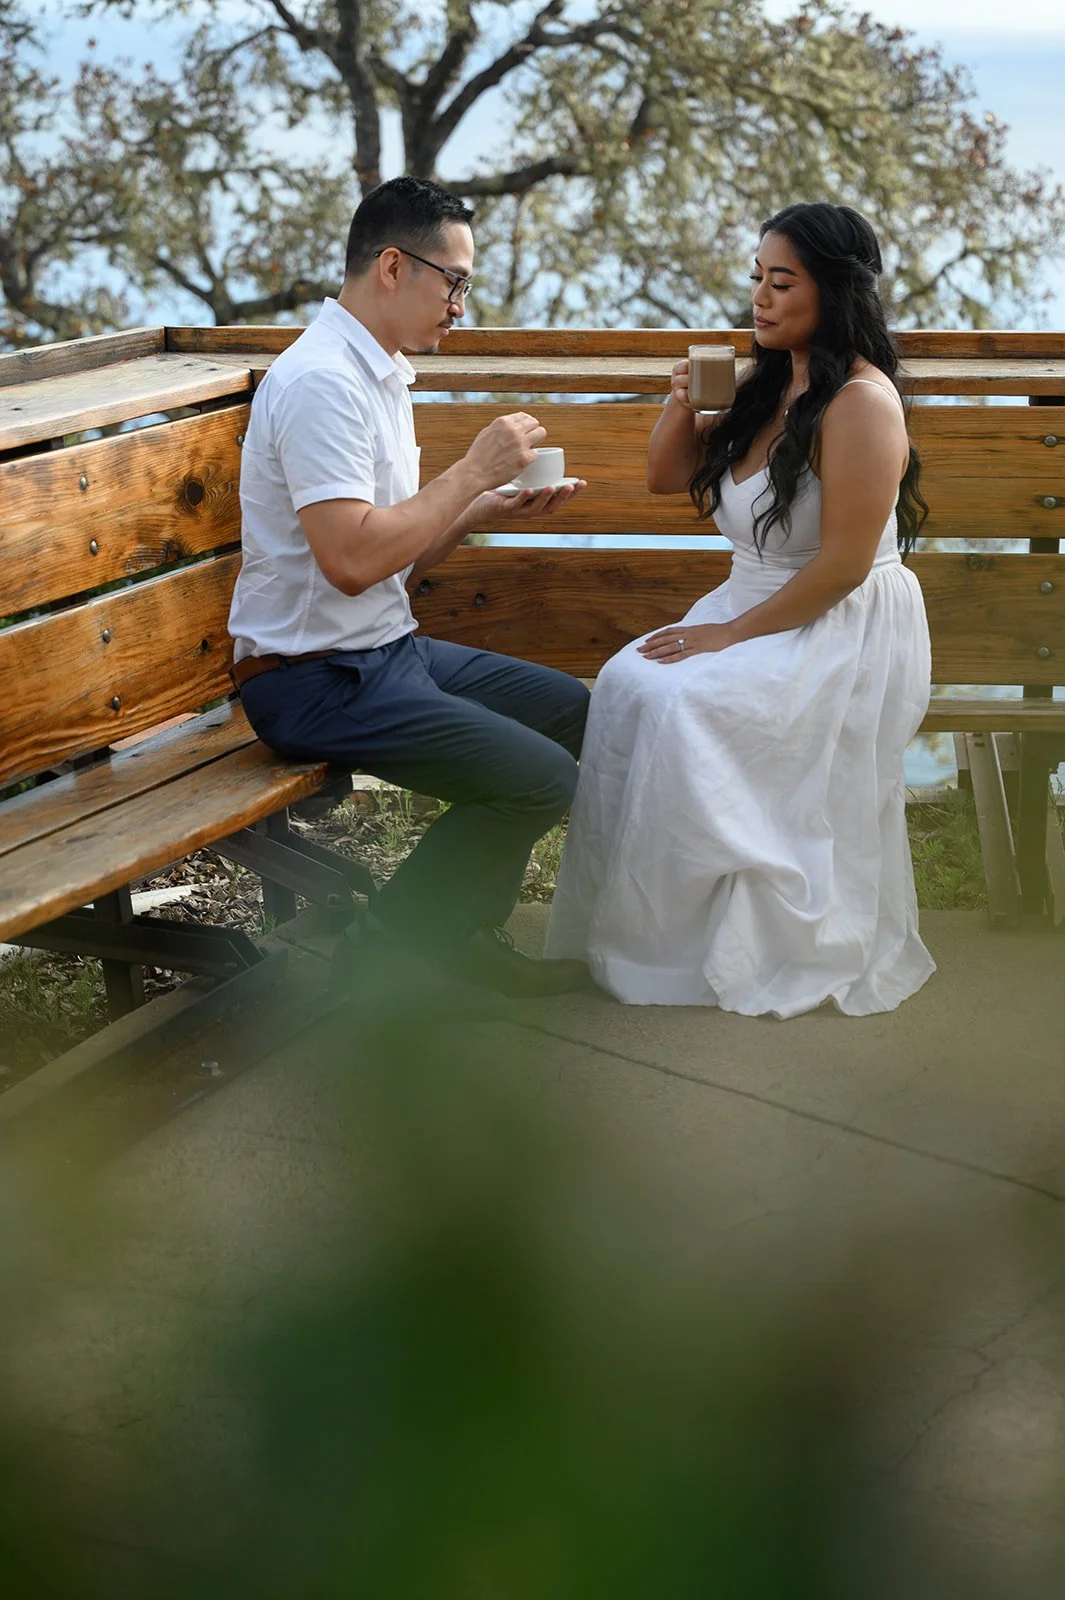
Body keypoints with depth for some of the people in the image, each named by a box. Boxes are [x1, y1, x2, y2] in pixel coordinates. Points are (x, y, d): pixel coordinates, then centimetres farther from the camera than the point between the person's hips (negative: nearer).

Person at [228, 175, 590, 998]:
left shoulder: (380, 373, 14)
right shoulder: (321, 381, -19)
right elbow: (351, 558, -28)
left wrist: (488, 507, 2)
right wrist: (472, 472, -18)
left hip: (390, 650, 11)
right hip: (319, 678, -11)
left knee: (571, 708, 16)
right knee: (542, 778, -18)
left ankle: (464, 935, 19)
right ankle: (381, 954, -3)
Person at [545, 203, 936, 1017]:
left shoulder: (860, 402, -16)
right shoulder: (770, 387, 11)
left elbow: (844, 564, -21)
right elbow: (668, 478, 22)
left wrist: (734, 633, -17)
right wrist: (684, 404, 2)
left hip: (844, 636, -8)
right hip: (759, 617, 8)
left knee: (675, 703, -27)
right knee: (626, 683, -15)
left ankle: (700, 949, -13)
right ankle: (630, 921, -12)